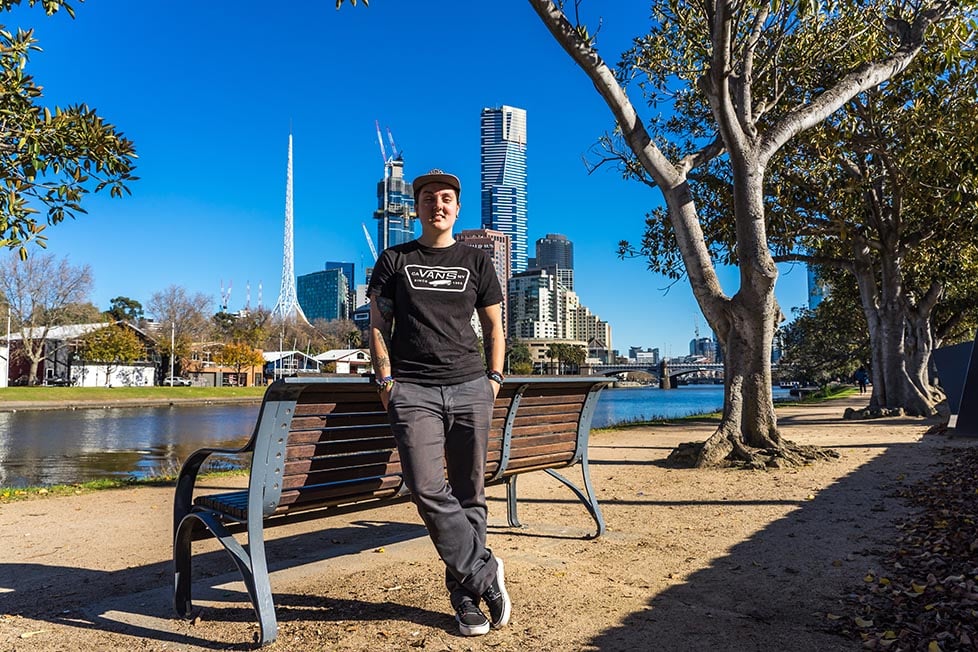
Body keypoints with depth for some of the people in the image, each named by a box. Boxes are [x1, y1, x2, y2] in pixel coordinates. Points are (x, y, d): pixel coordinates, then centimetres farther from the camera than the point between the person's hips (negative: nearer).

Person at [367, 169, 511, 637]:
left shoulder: (476, 261, 16)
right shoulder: (394, 260, 14)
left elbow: (494, 326, 17)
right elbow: (378, 326, 10)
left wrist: (494, 378, 7)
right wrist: (386, 380, -1)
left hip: (470, 387, 1)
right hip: (413, 389, -1)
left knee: (469, 493, 3)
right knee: (427, 489, -14)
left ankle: (466, 594, 16)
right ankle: (485, 573, 2)